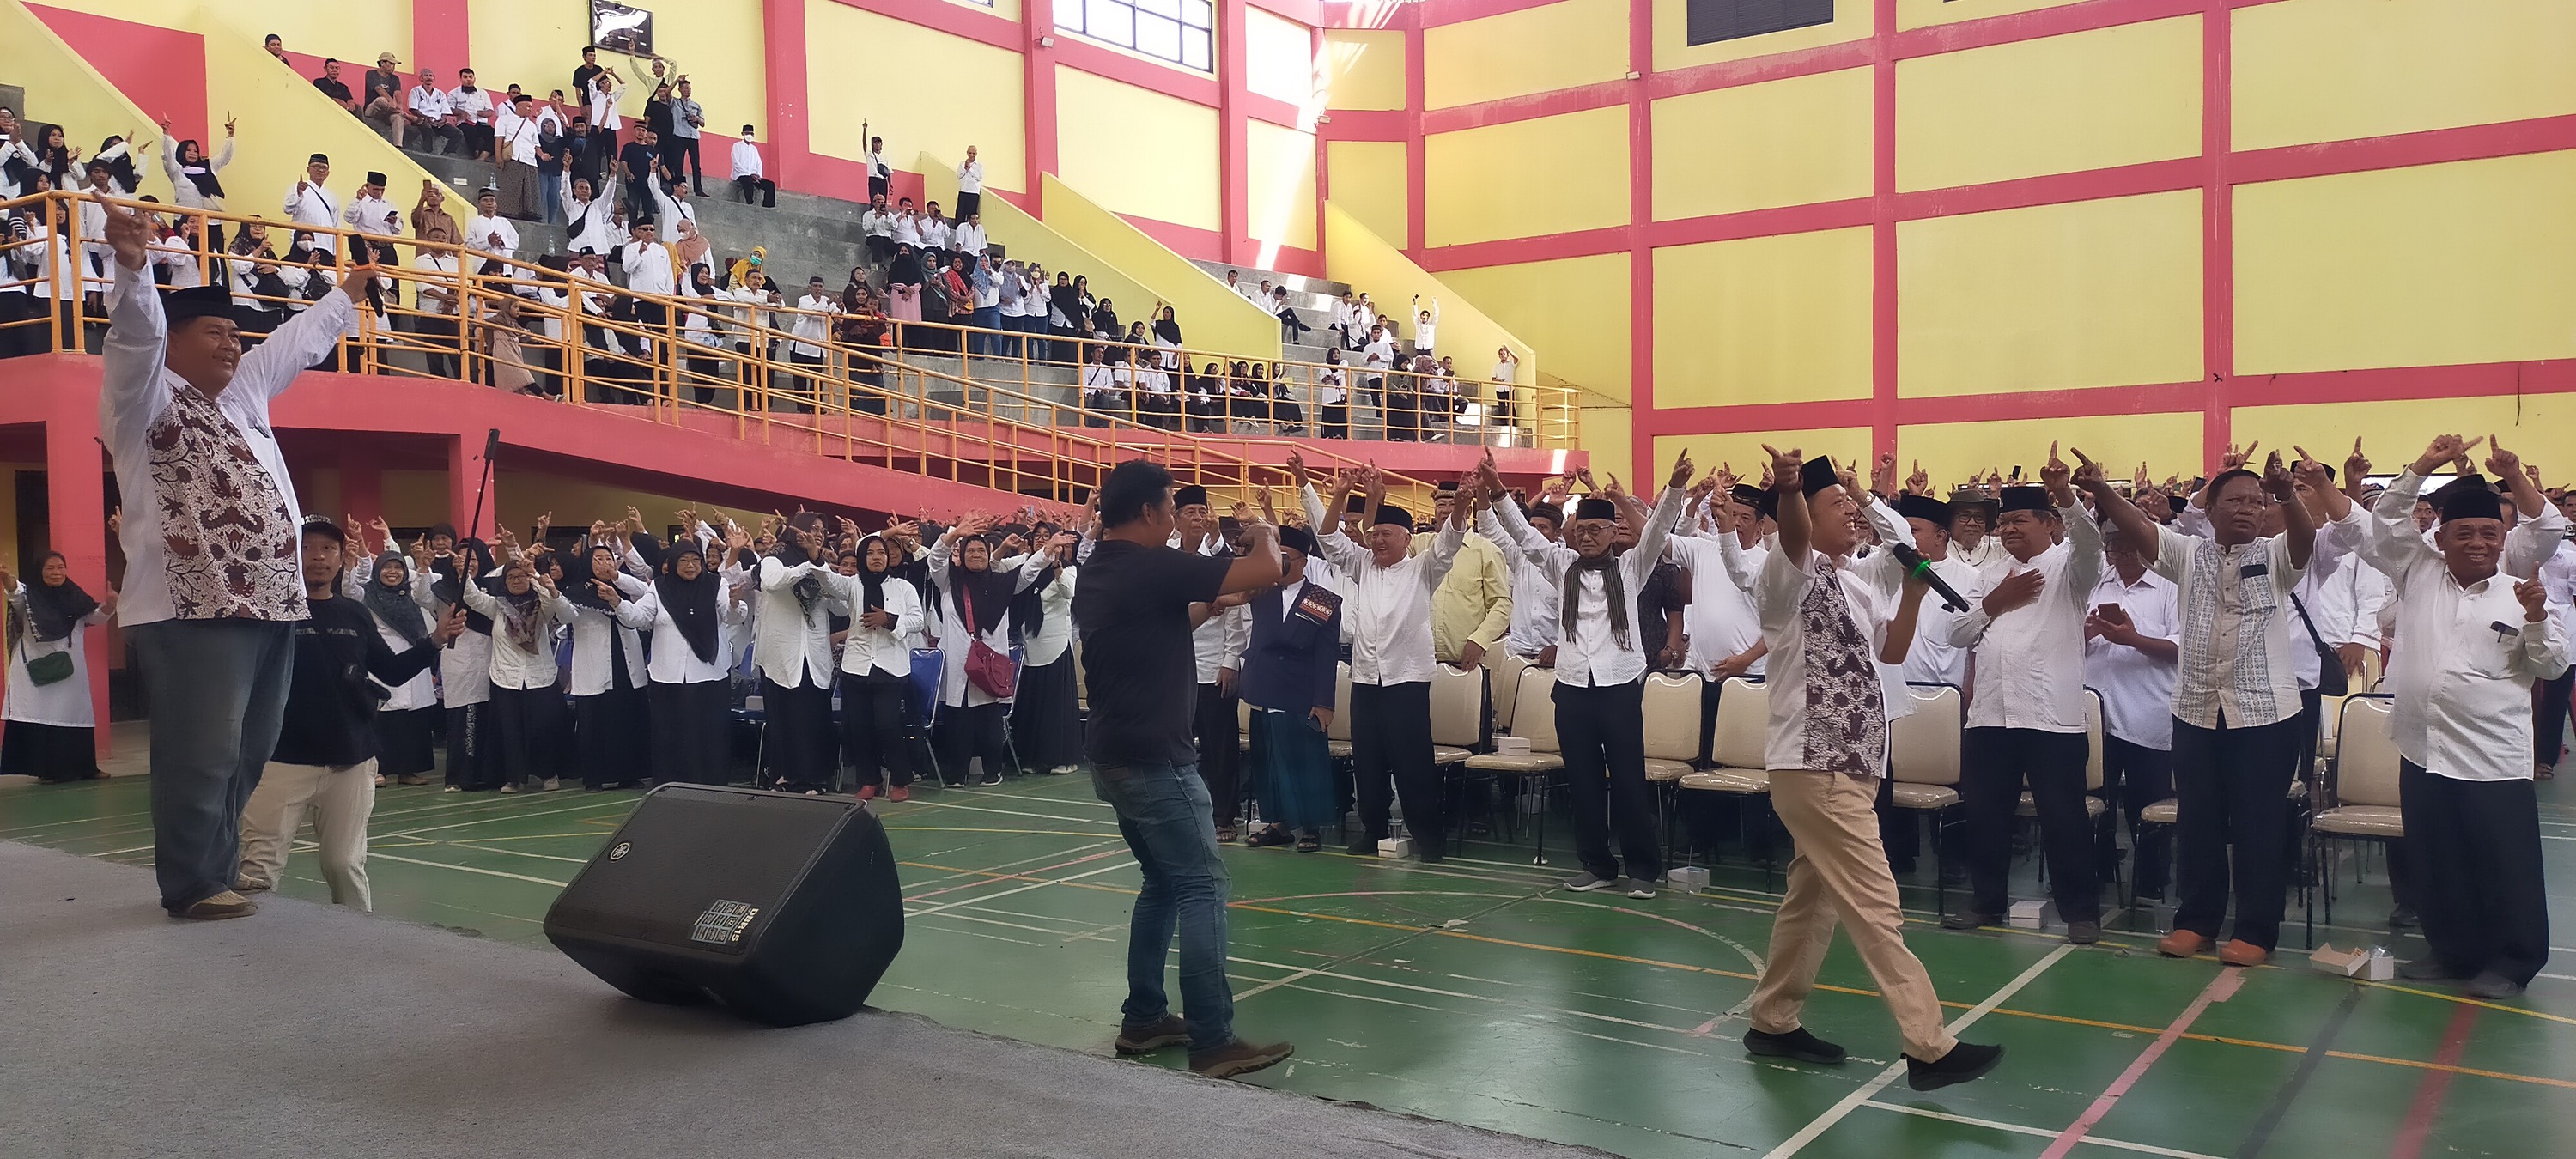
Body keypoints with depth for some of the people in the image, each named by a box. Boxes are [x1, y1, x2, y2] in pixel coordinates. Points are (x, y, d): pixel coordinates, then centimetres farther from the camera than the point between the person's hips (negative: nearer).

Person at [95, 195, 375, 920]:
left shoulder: (244, 393, 23)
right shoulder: (146, 397, 1)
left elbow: (298, 342, 35)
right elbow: (136, 335, -17)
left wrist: (349, 293, 46)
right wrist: (131, 265, -33)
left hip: (271, 603, 8)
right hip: (192, 609, -8)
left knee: (247, 752, 12)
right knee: (202, 752, -9)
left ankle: (216, 874, 21)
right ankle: (191, 885, -1)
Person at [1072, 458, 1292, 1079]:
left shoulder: (1097, 573, 11)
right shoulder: (1151, 566, -17)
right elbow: (1268, 571, -19)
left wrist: (1212, 603, 23)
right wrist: (1263, 535, 1)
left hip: (1115, 758, 10)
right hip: (1154, 759, -10)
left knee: (1164, 883, 18)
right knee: (1202, 888, -6)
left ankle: (1144, 1018, 22)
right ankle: (1213, 1042, -5)